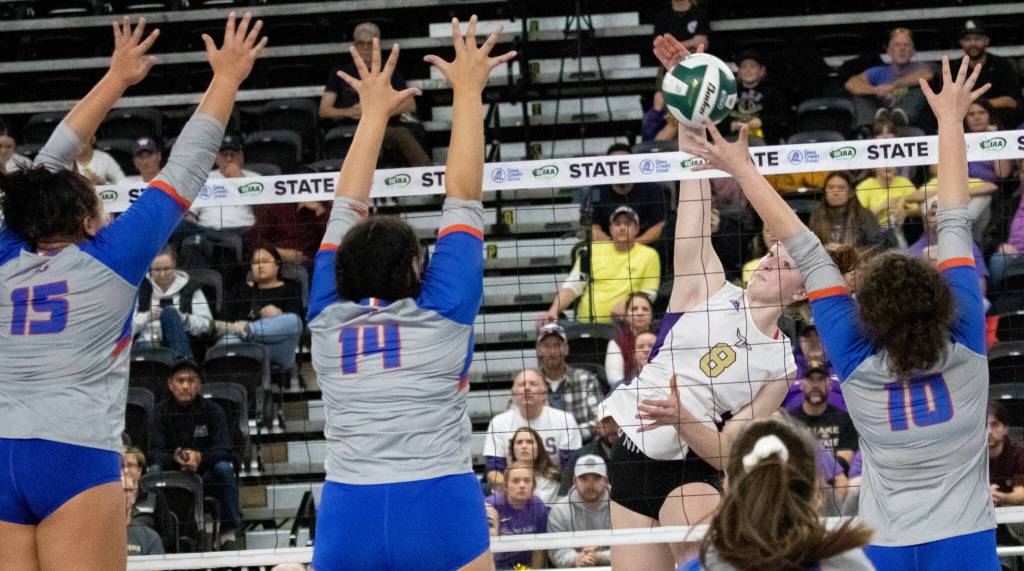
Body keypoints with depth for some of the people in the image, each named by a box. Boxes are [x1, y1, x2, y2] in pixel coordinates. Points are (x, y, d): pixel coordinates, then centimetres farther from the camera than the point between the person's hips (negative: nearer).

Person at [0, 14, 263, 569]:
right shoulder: (108, 257, 1)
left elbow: (49, 164, 25)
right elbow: (185, 170, 7)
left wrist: (116, 79, 34)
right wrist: (227, 77, 17)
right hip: (75, 457, -4)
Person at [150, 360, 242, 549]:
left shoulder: (213, 410, -5)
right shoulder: (161, 411, -3)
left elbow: (223, 450, -16)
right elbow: (157, 453, -12)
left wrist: (200, 457, -37)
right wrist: (176, 458, -35)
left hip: (206, 476, -1)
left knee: (223, 468, -31)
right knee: (154, 471, -29)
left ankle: (228, 533, -25)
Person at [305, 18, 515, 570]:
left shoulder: (328, 316, 10)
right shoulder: (443, 310, 3)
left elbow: (346, 208, 23)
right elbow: (461, 196, 13)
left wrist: (375, 111, 35)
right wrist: (467, 91, 21)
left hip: (346, 515, 3)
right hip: (441, 507, -3)